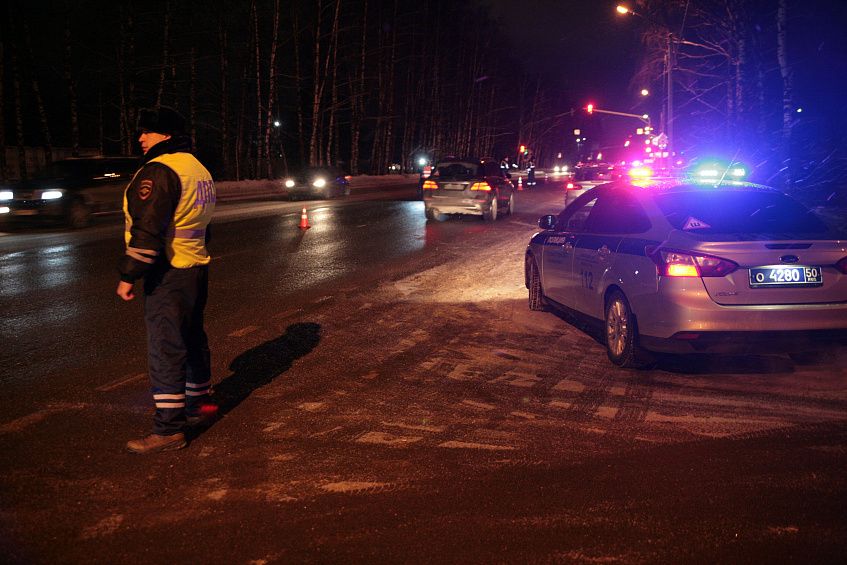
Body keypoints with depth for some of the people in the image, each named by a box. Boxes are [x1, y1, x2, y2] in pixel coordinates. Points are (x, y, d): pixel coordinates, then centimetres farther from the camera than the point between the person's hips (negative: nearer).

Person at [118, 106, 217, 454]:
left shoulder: (159, 170, -18)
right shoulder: (199, 170, 14)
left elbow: (147, 230, -24)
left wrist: (129, 275, -18)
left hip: (168, 274, -10)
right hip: (196, 269, 10)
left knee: (165, 350, -7)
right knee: (192, 340, 22)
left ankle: (169, 430, -5)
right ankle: (195, 406, 38)